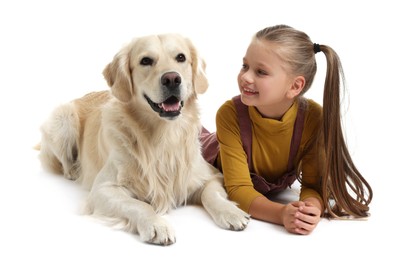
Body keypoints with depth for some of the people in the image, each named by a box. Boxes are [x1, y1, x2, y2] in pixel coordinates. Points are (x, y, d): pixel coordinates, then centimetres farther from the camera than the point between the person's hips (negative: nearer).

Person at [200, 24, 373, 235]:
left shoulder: (315, 118, -37)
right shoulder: (230, 114, -41)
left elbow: (314, 184, -30)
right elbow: (239, 189, -41)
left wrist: (312, 209, -54)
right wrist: (282, 213, -60)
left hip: (271, 186, 2)